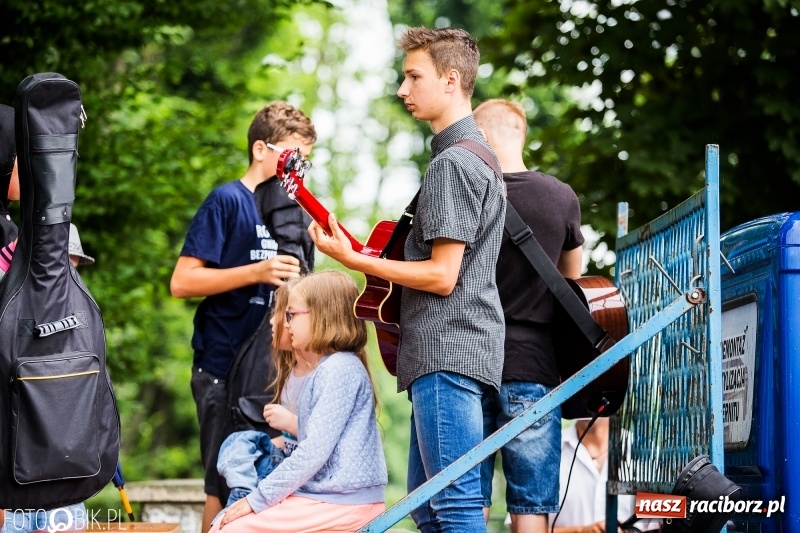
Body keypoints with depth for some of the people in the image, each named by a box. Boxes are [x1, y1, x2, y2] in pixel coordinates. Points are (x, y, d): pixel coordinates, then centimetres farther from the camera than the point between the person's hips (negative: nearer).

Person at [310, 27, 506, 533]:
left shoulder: (453, 162, -13)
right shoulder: (475, 153, 20)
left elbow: (442, 276, -16)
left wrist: (355, 259, -10)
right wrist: (382, 261, 18)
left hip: (448, 355, -11)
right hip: (446, 353, 11)